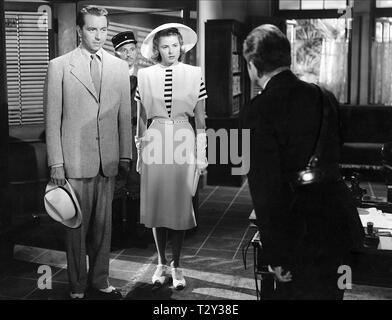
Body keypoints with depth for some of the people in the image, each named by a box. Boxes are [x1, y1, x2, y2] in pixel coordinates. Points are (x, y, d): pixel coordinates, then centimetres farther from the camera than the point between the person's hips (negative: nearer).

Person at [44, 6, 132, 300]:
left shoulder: (119, 67, 9)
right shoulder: (59, 66, 0)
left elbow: (125, 116, 10)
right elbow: (52, 118, -1)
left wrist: (126, 155, 5)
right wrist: (56, 162, -6)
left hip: (109, 161, 3)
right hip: (75, 161, -3)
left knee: (104, 224, 10)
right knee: (77, 225, 4)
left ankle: (100, 281, 25)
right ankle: (78, 287, 19)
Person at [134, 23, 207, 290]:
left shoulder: (194, 74, 3)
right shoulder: (145, 76, 5)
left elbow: (200, 119, 5)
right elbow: (141, 119, 9)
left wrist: (201, 155, 2)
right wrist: (139, 153, 6)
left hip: (183, 143, -1)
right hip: (155, 143, 1)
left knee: (180, 206, 3)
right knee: (156, 205, 6)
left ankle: (176, 265, 17)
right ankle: (161, 263, 21)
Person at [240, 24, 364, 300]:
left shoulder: (257, 111, -17)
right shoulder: (324, 97, 4)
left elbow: (266, 189, -19)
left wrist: (276, 256, -12)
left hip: (303, 236, -7)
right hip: (340, 224, 7)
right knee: (329, 293, 22)